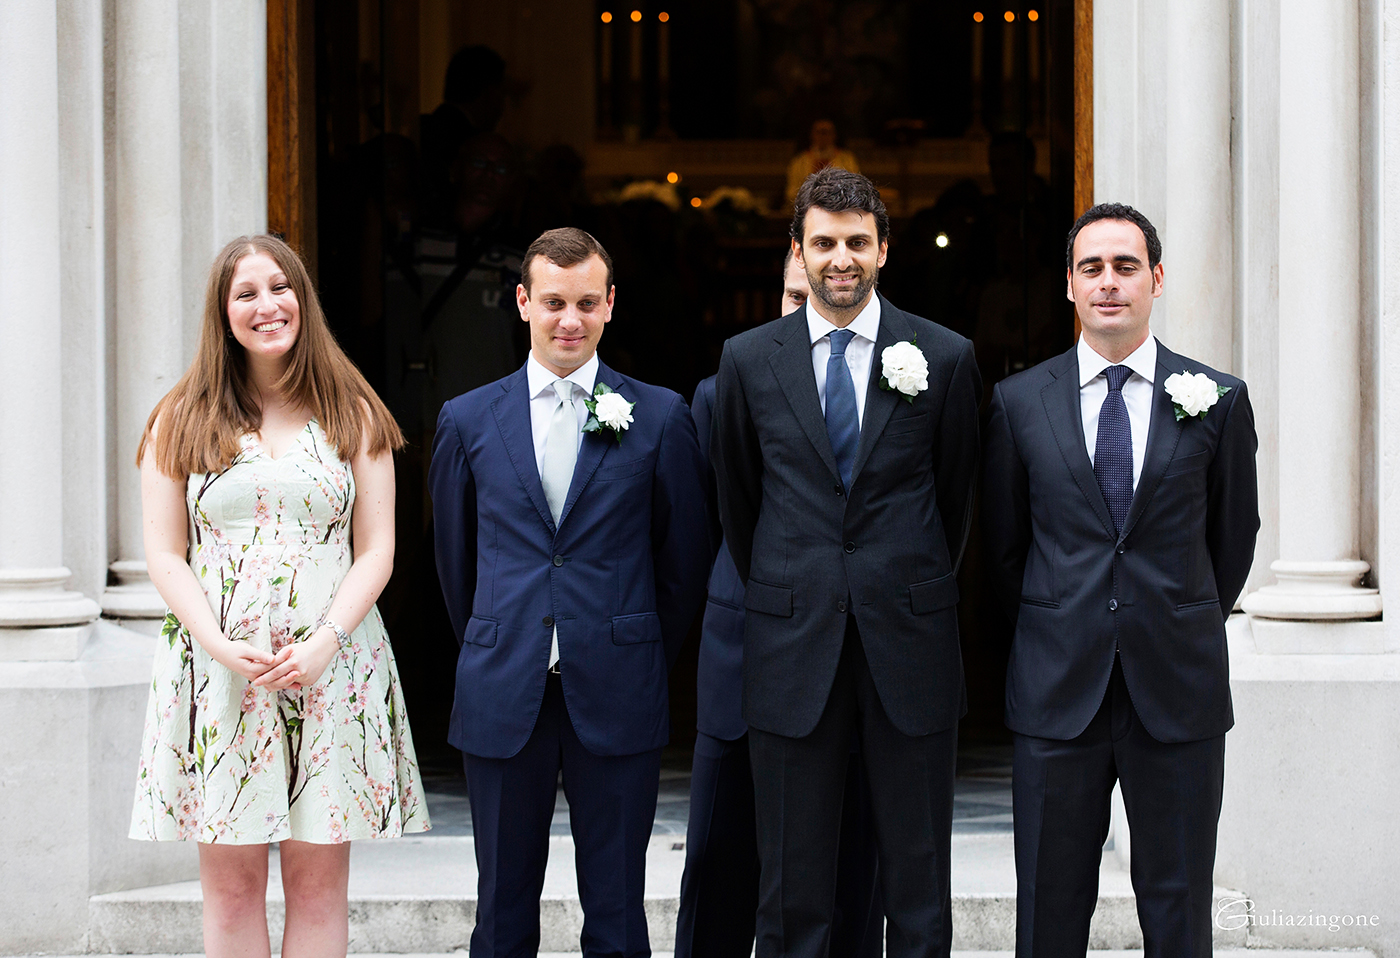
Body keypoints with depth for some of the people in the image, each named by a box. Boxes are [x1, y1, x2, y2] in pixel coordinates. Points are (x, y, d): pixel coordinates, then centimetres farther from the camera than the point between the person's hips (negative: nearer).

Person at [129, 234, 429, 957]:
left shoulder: (353, 415, 9)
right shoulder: (181, 421, 9)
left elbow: (376, 550, 5)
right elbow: (164, 554, 4)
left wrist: (327, 640, -11)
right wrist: (222, 647, -12)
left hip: (330, 669, 0)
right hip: (216, 671, 0)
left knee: (318, 885, 0)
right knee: (230, 889, -1)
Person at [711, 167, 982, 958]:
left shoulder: (946, 357, 1)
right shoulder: (749, 360, 4)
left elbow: (955, 493, 10)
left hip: (909, 645, -1)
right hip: (793, 647, 1)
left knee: (919, 877, 4)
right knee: (793, 881, 5)